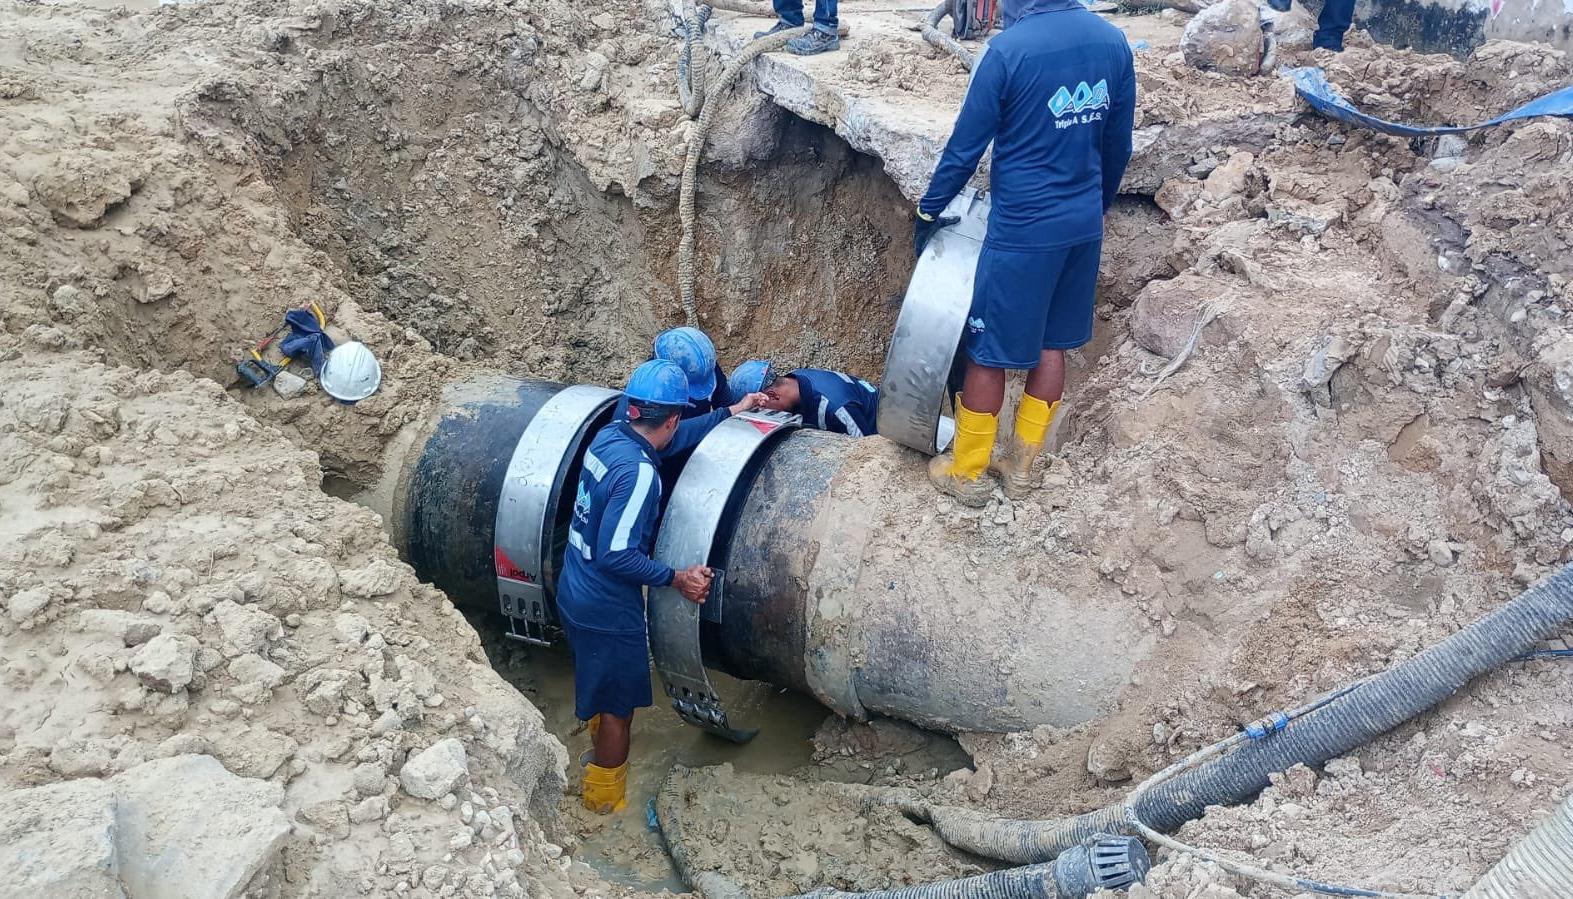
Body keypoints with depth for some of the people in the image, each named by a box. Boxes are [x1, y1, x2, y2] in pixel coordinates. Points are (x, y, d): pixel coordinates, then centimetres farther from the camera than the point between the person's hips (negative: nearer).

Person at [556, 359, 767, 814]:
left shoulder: (610, 434, -4)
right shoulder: (638, 473, -30)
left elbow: (676, 440, 12)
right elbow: (615, 555, -31)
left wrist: (732, 411, 16)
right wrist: (677, 579, -22)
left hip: (575, 594, 8)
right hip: (608, 612, -8)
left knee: (603, 688, 31)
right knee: (619, 706, 13)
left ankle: (603, 753, 54)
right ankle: (605, 801, 31)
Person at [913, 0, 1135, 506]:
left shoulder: (1009, 48, -16)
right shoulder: (1114, 43, 2)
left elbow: (965, 147, -10)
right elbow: (1118, 146, 10)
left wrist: (929, 211, 4)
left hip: (1023, 228, -6)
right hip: (1084, 225, 6)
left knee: (988, 350, 6)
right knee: (1052, 344, 16)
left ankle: (967, 473, 19)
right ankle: (1020, 464, 28)